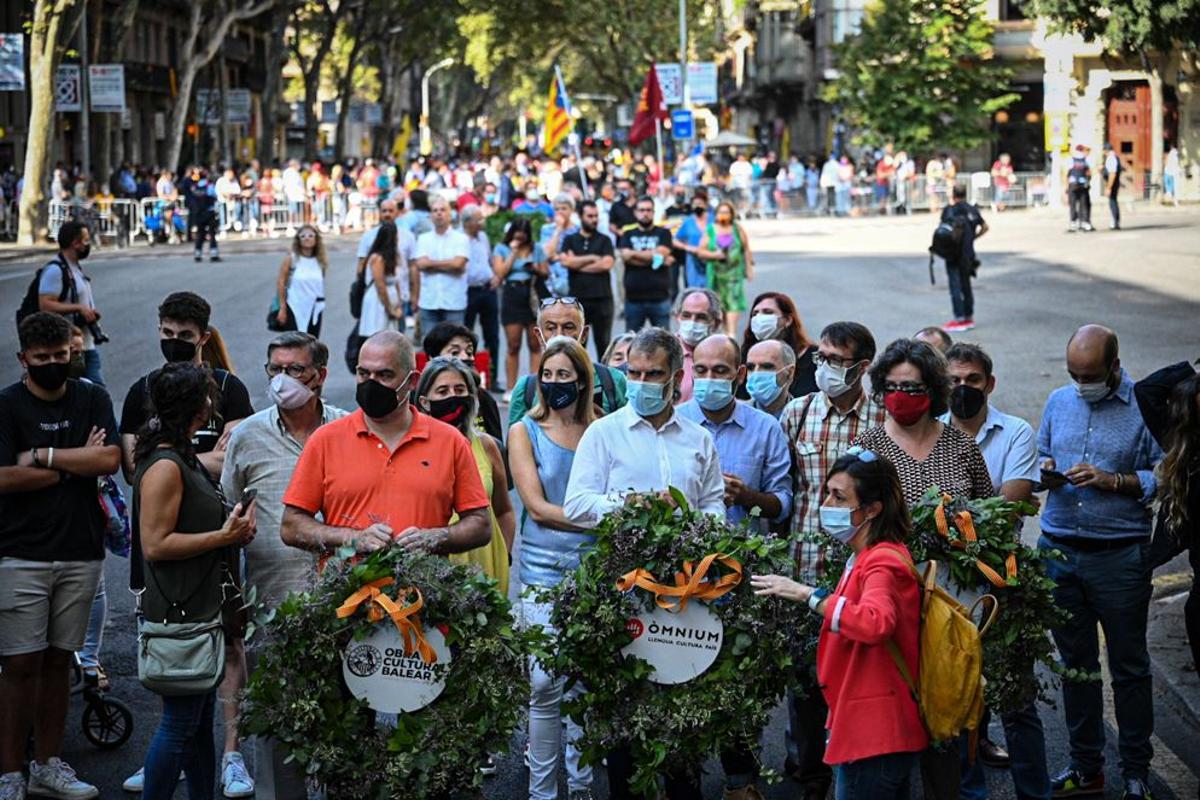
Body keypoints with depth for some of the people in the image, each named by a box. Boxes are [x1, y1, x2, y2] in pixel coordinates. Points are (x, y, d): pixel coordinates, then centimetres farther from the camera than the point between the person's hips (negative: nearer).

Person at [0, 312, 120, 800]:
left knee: (58, 660, 9)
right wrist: (77, 462, -7)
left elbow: (110, 461, -6)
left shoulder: (92, 399, 8)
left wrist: (43, 457, -10)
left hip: (80, 553, 3)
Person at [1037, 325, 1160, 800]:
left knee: (1129, 666, 5)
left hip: (1119, 556, -4)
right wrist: (1045, 471, -4)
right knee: (1075, 662, 12)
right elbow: (1041, 455, 18)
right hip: (1059, 550, 4)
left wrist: (1112, 480, -20)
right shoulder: (1059, 401, 8)